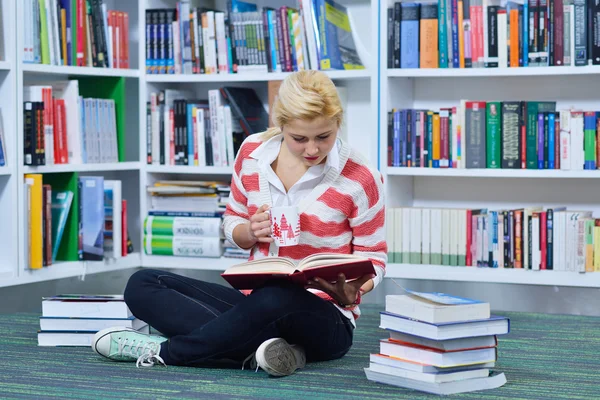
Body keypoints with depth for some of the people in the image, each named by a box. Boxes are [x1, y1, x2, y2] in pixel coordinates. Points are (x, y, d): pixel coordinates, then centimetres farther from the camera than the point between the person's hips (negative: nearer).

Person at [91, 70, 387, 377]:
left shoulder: (359, 179, -11)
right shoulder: (253, 152, 0)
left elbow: (373, 261, -1)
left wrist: (350, 291, -24)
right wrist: (252, 231, -11)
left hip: (324, 318, -5)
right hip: (254, 301, 6)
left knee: (275, 299, -41)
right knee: (142, 285, -11)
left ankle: (163, 351, -21)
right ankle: (262, 350, -30)